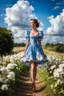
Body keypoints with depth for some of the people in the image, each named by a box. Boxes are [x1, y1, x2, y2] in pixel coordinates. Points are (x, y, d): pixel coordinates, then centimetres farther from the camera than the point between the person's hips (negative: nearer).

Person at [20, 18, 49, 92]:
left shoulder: (39, 33, 6)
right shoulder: (28, 32, 9)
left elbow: (40, 43, 8)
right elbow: (27, 43, 9)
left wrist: (43, 53, 5)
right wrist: (24, 53, 6)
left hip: (37, 50, 1)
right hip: (31, 49, -1)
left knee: (35, 68, 4)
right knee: (32, 67, -14)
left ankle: (33, 82, 16)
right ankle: (33, 84, -12)